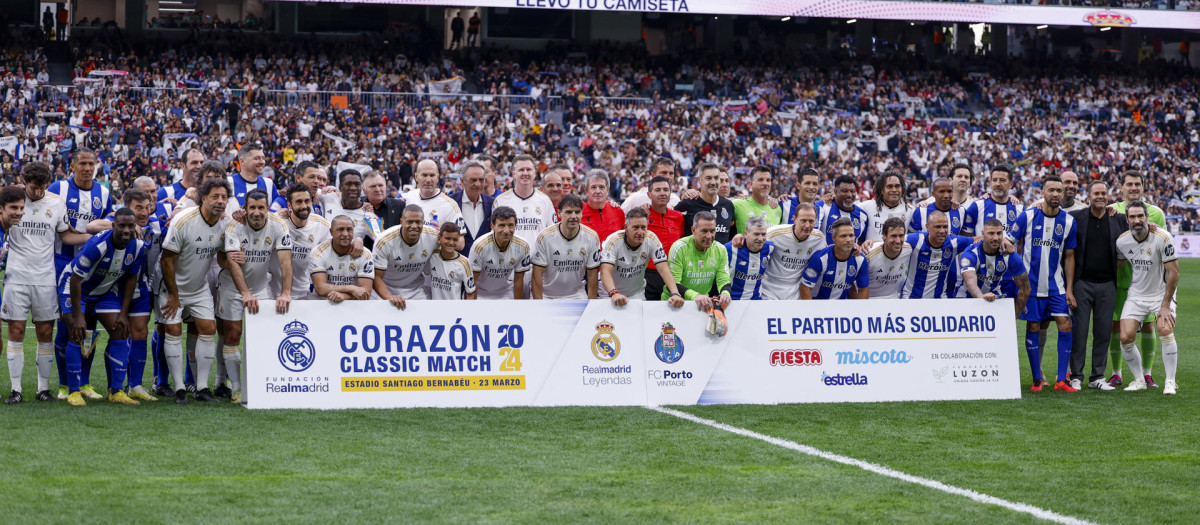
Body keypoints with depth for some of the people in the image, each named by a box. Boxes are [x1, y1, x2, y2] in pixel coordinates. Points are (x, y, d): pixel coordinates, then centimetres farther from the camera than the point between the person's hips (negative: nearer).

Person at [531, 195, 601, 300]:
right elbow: (537, 275, -8)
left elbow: (592, 275, 1)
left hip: (577, 295, 2)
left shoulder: (592, 237, -4)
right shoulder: (545, 237, -11)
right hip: (547, 295, -2)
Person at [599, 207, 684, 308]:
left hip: (637, 293, 2)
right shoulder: (613, 240, -22)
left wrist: (675, 294, -34)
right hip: (609, 291, -1)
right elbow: (605, 272, -32)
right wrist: (614, 294, -52)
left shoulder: (651, 239, -14)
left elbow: (663, 269, -17)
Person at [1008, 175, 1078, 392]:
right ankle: (1037, 380, 8)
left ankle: (1062, 380, -4)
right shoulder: (1027, 216, -5)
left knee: (1065, 325, -8)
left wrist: (1069, 289, 4)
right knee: (1033, 328, 0)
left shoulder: (1068, 221, 2)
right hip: (1031, 282, -2)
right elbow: (1009, 243, 1)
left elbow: (1069, 256, 9)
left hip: (1056, 284, 2)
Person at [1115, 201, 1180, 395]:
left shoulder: (1162, 238, -21)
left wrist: (1165, 305, -17)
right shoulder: (1122, 241, -8)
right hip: (1136, 295, 4)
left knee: (1165, 330, -25)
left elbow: (1173, 272, -17)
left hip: (1162, 292, -3)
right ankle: (1139, 380, 10)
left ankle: (1170, 382, -12)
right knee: (1125, 337, -11)